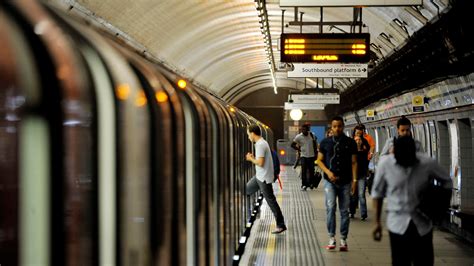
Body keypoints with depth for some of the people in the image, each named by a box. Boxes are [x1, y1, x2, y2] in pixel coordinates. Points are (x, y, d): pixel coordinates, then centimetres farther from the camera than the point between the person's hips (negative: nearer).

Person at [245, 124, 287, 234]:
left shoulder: (260, 145, -20)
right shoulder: (261, 143, 11)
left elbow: (260, 163, -26)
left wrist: (251, 159, -10)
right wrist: (253, 157, 8)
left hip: (264, 178, -10)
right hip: (259, 176, 10)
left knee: (271, 201, -4)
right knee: (245, 192, 19)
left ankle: (281, 225, 2)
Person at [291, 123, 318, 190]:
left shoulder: (312, 135, -2)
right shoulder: (298, 137, -8)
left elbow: (314, 144, 10)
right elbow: (292, 145, -2)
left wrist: (316, 153, 8)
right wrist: (298, 149, -8)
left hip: (311, 155, 2)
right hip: (303, 156, -2)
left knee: (311, 170, 8)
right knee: (304, 171, -6)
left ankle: (311, 183, 24)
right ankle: (304, 185, -1)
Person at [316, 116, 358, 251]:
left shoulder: (350, 143, 4)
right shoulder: (325, 142, 5)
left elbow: (354, 162, 4)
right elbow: (319, 160, 8)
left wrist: (354, 180, -4)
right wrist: (328, 172, -8)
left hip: (345, 182, 1)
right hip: (330, 181, -1)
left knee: (344, 211, 4)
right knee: (330, 208, -10)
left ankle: (343, 240, 11)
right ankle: (332, 238, -4)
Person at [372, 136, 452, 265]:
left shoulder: (428, 163, -8)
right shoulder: (385, 163, -8)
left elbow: (446, 181, 9)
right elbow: (377, 192, 5)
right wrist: (377, 222, 7)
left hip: (423, 225, 1)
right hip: (398, 226, -1)